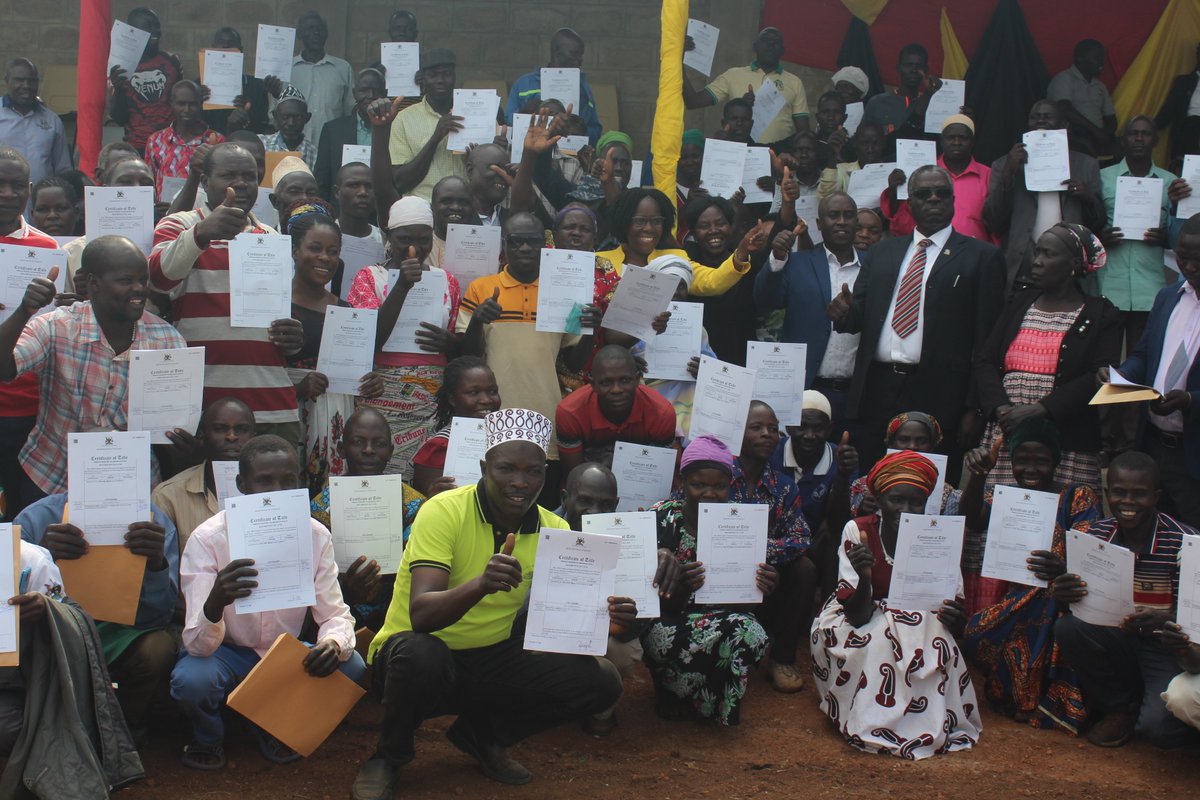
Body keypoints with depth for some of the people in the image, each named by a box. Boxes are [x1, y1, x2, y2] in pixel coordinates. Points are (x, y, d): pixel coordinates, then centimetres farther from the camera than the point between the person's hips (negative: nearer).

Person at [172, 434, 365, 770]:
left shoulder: (316, 536, -11)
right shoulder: (207, 539, -21)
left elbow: (336, 615, -8)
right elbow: (197, 644, -26)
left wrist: (334, 643, -34)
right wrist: (215, 603, -51)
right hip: (226, 652, -3)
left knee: (351, 668, -21)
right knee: (191, 680, -34)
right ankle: (207, 739, 3)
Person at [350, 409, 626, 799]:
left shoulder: (553, 530, -2)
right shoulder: (444, 511, -18)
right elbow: (420, 614, -30)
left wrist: (604, 616, -25)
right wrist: (481, 584, -49)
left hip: (491, 662, 5)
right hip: (420, 659, -4)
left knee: (601, 681, -12)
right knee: (419, 652, -39)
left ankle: (482, 734, 11)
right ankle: (388, 756, -5)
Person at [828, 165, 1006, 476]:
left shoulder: (981, 257, 3)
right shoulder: (883, 252, 18)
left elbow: (986, 338, -2)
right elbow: (861, 315, 17)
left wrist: (974, 408, -8)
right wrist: (844, 312, -8)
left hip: (939, 399, -4)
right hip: (876, 391, 4)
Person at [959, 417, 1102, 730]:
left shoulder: (1079, 498, -1)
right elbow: (973, 521, -12)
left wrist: (1063, 570, -41)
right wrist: (976, 477, -31)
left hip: (1057, 598, -4)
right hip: (1011, 596, 4)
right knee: (976, 635, -25)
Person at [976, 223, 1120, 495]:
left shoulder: (1100, 315, 4)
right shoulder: (1018, 304, 17)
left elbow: (1100, 378, -8)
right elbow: (985, 363, 9)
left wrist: (1040, 409, -16)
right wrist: (1001, 408, -9)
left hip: (1067, 447, -3)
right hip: (1004, 439, 3)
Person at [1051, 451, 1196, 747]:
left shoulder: (1183, 541, -18)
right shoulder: (1096, 534, -4)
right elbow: (1079, 598, -1)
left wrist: (1164, 620, -39)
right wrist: (1063, 596, -26)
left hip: (1167, 648, -4)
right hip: (1117, 641, 4)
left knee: (1158, 728, -26)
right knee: (1067, 627, -24)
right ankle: (1119, 705, 0)